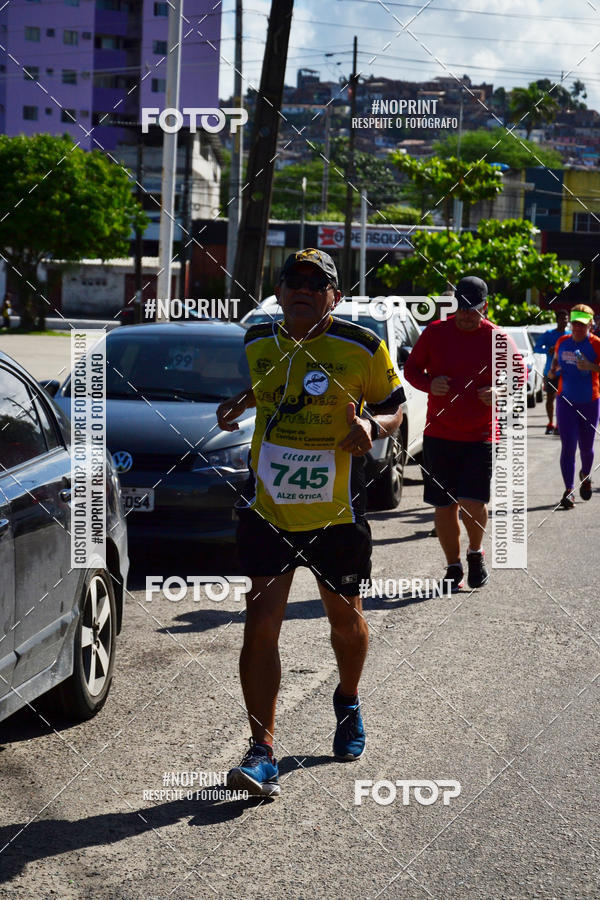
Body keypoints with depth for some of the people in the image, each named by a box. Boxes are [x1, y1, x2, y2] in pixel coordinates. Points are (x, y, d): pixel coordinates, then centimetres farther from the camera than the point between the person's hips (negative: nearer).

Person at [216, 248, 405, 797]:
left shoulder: (362, 348, -6)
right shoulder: (256, 344, 3)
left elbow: (395, 406, 4)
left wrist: (372, 425, -18)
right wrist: (236, 407, 2)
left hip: (337, 513, -1)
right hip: (266, 509, 1)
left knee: (345, 615, 16)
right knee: (261, 623, -8)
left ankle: (348, 701, 47)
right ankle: (262, 752, -5)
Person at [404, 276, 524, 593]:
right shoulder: (435, 332, 3)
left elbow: (519, 371, 7)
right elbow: (411, 368, 11)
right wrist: (429, 385, -11)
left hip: (480, 436, -2)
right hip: (438, 433, 2)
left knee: (472, 503, -13)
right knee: (444, 506, 6)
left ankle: (476, 552, 17)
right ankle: (454, 567, 23)